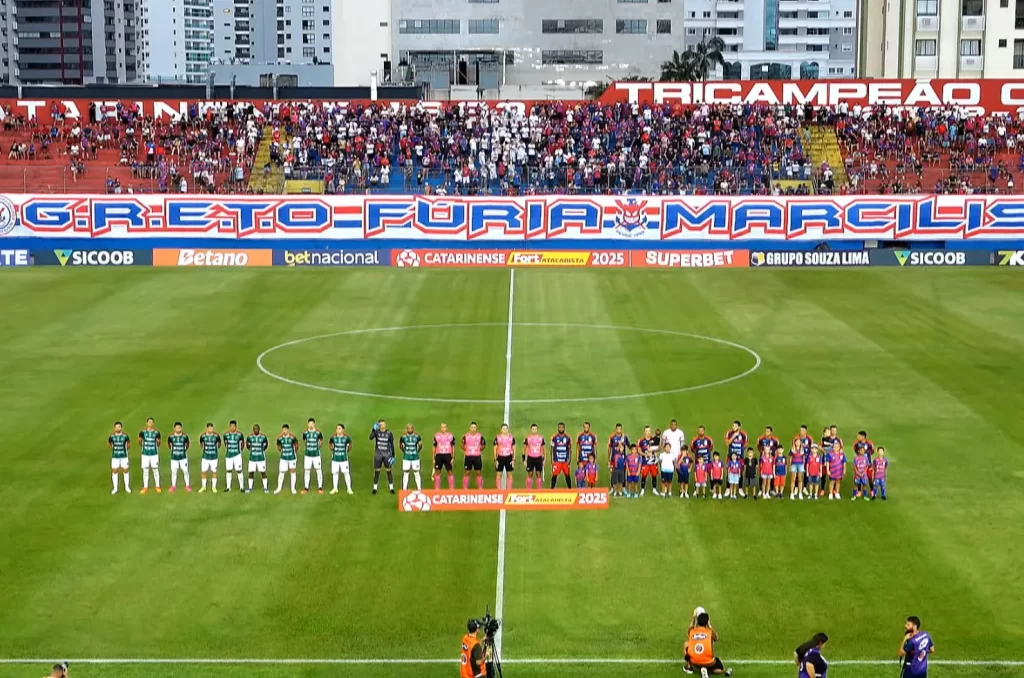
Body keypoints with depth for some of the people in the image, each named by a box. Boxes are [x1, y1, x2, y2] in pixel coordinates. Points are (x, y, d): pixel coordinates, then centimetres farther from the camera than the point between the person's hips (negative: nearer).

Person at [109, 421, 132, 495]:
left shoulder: (125, 436, -9)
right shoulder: (112, 436, -7)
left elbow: (129, 444, 7)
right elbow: (108, 444, 10)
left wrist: (125, 448, 1)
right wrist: (113, 448, 2)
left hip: (124, 456, -1)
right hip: (115, 457, 1)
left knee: (125, 471, 5)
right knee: (114, 471, 2)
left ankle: (127, 487, 17)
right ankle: (115, 488, 13)